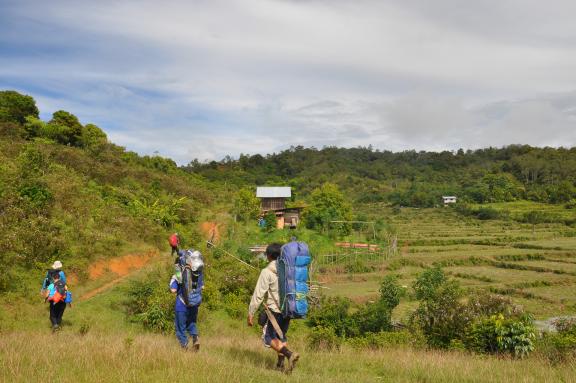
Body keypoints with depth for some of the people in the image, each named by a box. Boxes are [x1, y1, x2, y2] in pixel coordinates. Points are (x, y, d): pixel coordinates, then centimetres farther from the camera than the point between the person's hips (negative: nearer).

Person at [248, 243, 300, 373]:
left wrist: (250, 313, -5)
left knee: (269, 338, 4)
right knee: (281, 336, 21)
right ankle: (280, 364, 19)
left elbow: (258, 294, -11)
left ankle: (289, 354, -16)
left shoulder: (267, 272, -10)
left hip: (275, 309, -6)